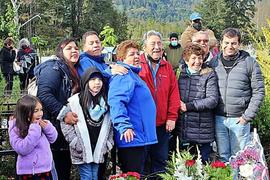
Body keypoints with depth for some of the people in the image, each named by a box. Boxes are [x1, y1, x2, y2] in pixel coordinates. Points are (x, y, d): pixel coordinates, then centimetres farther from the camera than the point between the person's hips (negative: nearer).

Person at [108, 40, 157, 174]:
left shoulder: (133, 75, 19)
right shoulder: (124, 76, -15)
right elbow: (116, 102, -28)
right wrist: (124, 126, -34)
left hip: (140, 138, 11)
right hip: (132, 138, -11)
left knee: (137, 174, 17)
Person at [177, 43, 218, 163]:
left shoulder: (209, 75, -3)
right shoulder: (179, 74, 8)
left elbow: (213, 100, -12)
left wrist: (188, 106, -13)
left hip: (202, 129, -3)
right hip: (182, 130, 3)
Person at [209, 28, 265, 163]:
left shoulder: (250, 63, -3)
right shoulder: (214, 62, 5)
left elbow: (258, 91, -3)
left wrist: (248, 116, -9)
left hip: (239, 119, -2)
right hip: (219, 118, 3)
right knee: (222, 156, 12)